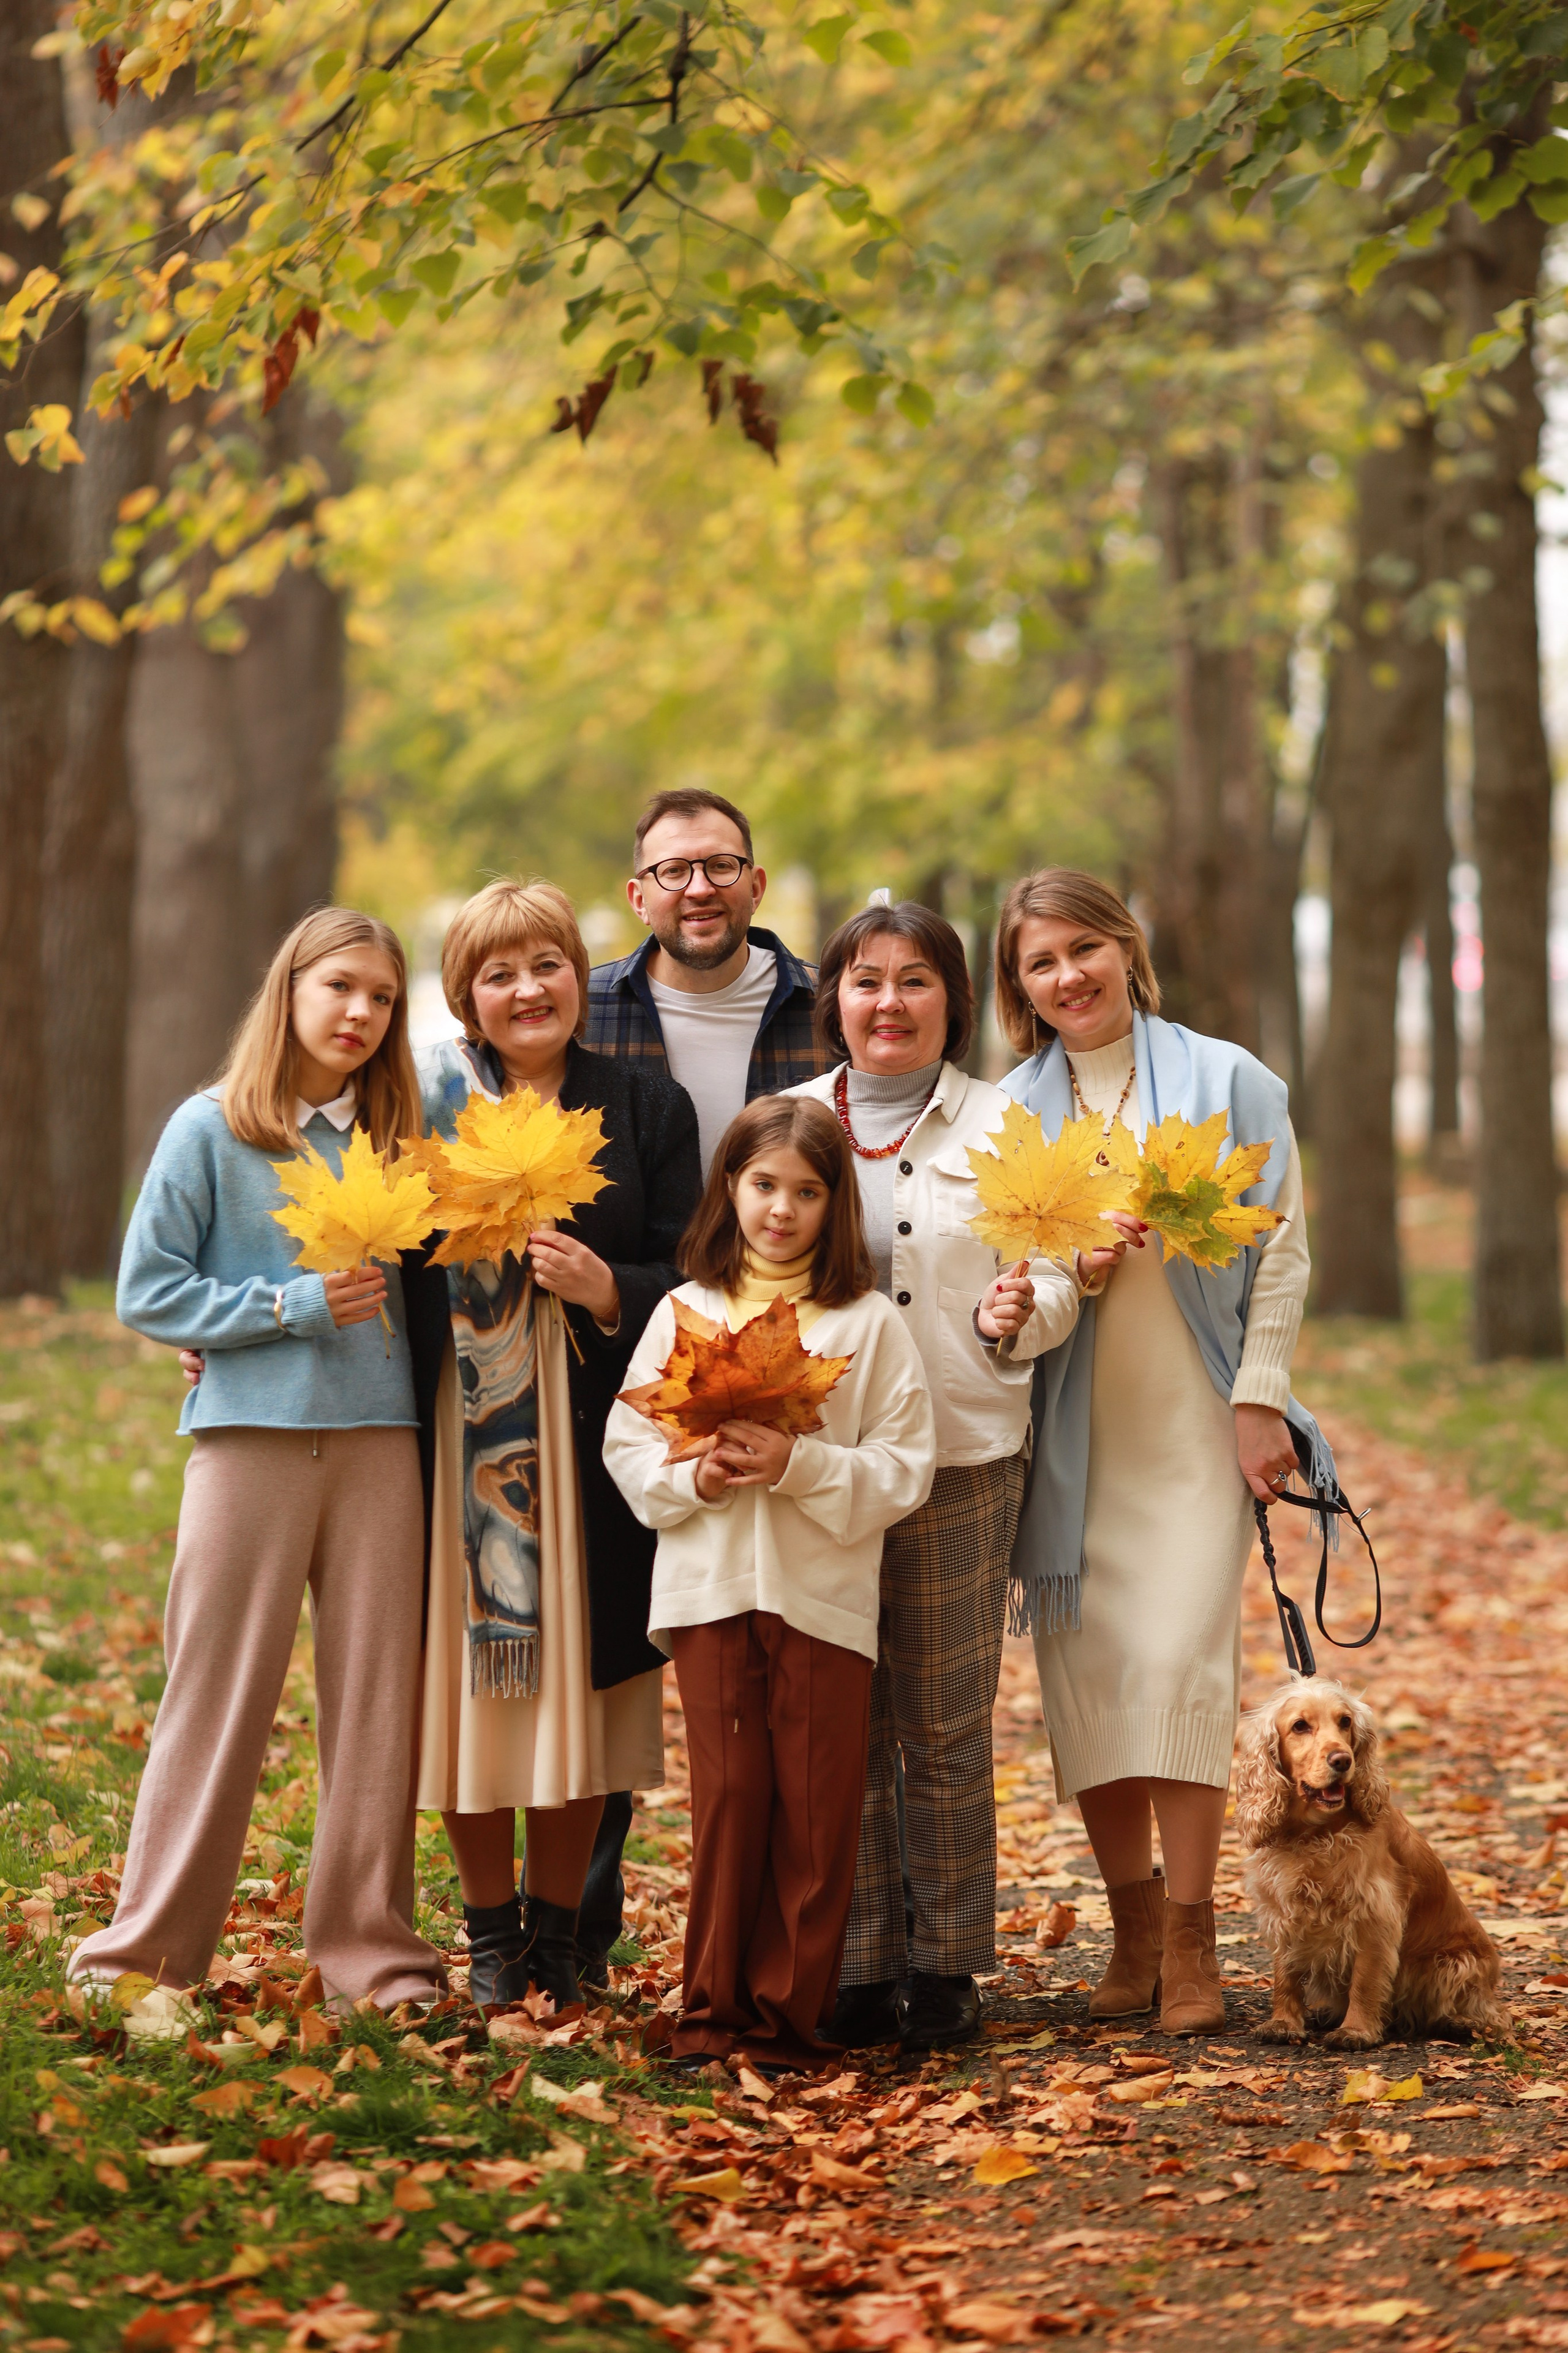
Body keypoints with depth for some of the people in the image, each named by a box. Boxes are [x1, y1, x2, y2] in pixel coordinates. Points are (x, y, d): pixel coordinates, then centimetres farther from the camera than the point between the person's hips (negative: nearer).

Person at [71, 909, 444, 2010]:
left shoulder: (397, 1135, 10)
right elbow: (148, 1293, -3)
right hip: (252, 1434, -3)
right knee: (221, 1695, 0)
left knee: (377, 1693, 4)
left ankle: (369, 1942, 14)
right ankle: (151, 1947, 10)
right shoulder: (212, 1130, -1)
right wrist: (293, 1307, -11)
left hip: (379, 1436, 3)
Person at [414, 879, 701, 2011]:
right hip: (463, 1425, 0)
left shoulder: (648, 1107, 6)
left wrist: (604, 1285, -15)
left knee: (582, 1674, 2)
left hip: (593, 1429, 0)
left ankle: (559, 1928, 18)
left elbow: (687, 1281, 3)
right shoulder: (429, 1101, 5)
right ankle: (491, 1934, 15)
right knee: (475, 1672, 1)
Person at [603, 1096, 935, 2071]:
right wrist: (693, 1477, -12)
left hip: (827, 1597, -1)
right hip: (711, 1589, 1)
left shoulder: (871, 1322, 2)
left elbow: (905, 1469, -3)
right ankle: (715, 2010, 12)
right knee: (729, 1798, 2)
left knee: (817, 1810, 1)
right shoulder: (684, 1312, 8)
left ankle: (791, 2011, 11)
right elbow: (628, 1445, 7)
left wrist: (801, 1465, -16)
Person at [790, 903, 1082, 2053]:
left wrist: (1017, 1314, -19)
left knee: (945, 1723, 2)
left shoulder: (1004, 1125, 6)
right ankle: (857, 1964, 11)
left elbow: (1059, 1278, 4)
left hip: (961, 1457, -1)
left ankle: (947, 1965, 12)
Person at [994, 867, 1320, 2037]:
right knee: (1084, 1668, 0)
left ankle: (1191, 1941, -7)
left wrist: (1257, 1403, -5)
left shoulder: (1229, 1082, 4)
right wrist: (1067, 1269, -12)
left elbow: (1280, 1253, 3)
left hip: (1195, 1423, -3)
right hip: (1069, 1434, 3)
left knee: (1182, 1657, -13)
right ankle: (1134, 1928, 11)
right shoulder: (1008, 1112, 10)